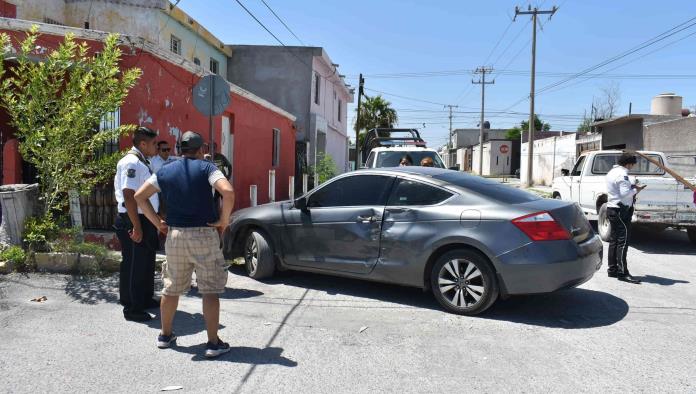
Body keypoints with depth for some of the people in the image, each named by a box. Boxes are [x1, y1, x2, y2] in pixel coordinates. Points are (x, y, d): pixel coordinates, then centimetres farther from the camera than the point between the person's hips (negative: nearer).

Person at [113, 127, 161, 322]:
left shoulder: (142, 162, 13)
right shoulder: (131, 162, -18)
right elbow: (129, 196, -24)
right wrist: (137, 227, -25)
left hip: (146, 220, 10)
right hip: (134, 221, -10)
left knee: (147, 263, 20)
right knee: (134, 266, 0)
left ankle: (145, 300, 35)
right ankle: (132, 309, 10)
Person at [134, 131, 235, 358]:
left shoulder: (165, 171, 7)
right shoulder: (206, 168, -5)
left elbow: (139, 196, 7)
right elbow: (228, 192, -21)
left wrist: (157, 222, 9)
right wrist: (223, 221, -9)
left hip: (175, 235, 4)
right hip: (204, 235, -4)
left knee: (172, 288, 18)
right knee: (210, 290, 2)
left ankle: (165, 335, 31)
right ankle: (213, 343, 4)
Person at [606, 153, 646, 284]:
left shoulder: (612, 172, 15)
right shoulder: (622, 174, -16)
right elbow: (624, 193, -25)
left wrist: (631, 187, 11)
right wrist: (635, 190, -8)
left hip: (612, 208, 10)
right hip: (620, 210, -10)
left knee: (614, 240, 13)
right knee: (623, 241, -9)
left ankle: (612, 269, 18)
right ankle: (623, 272, -10)